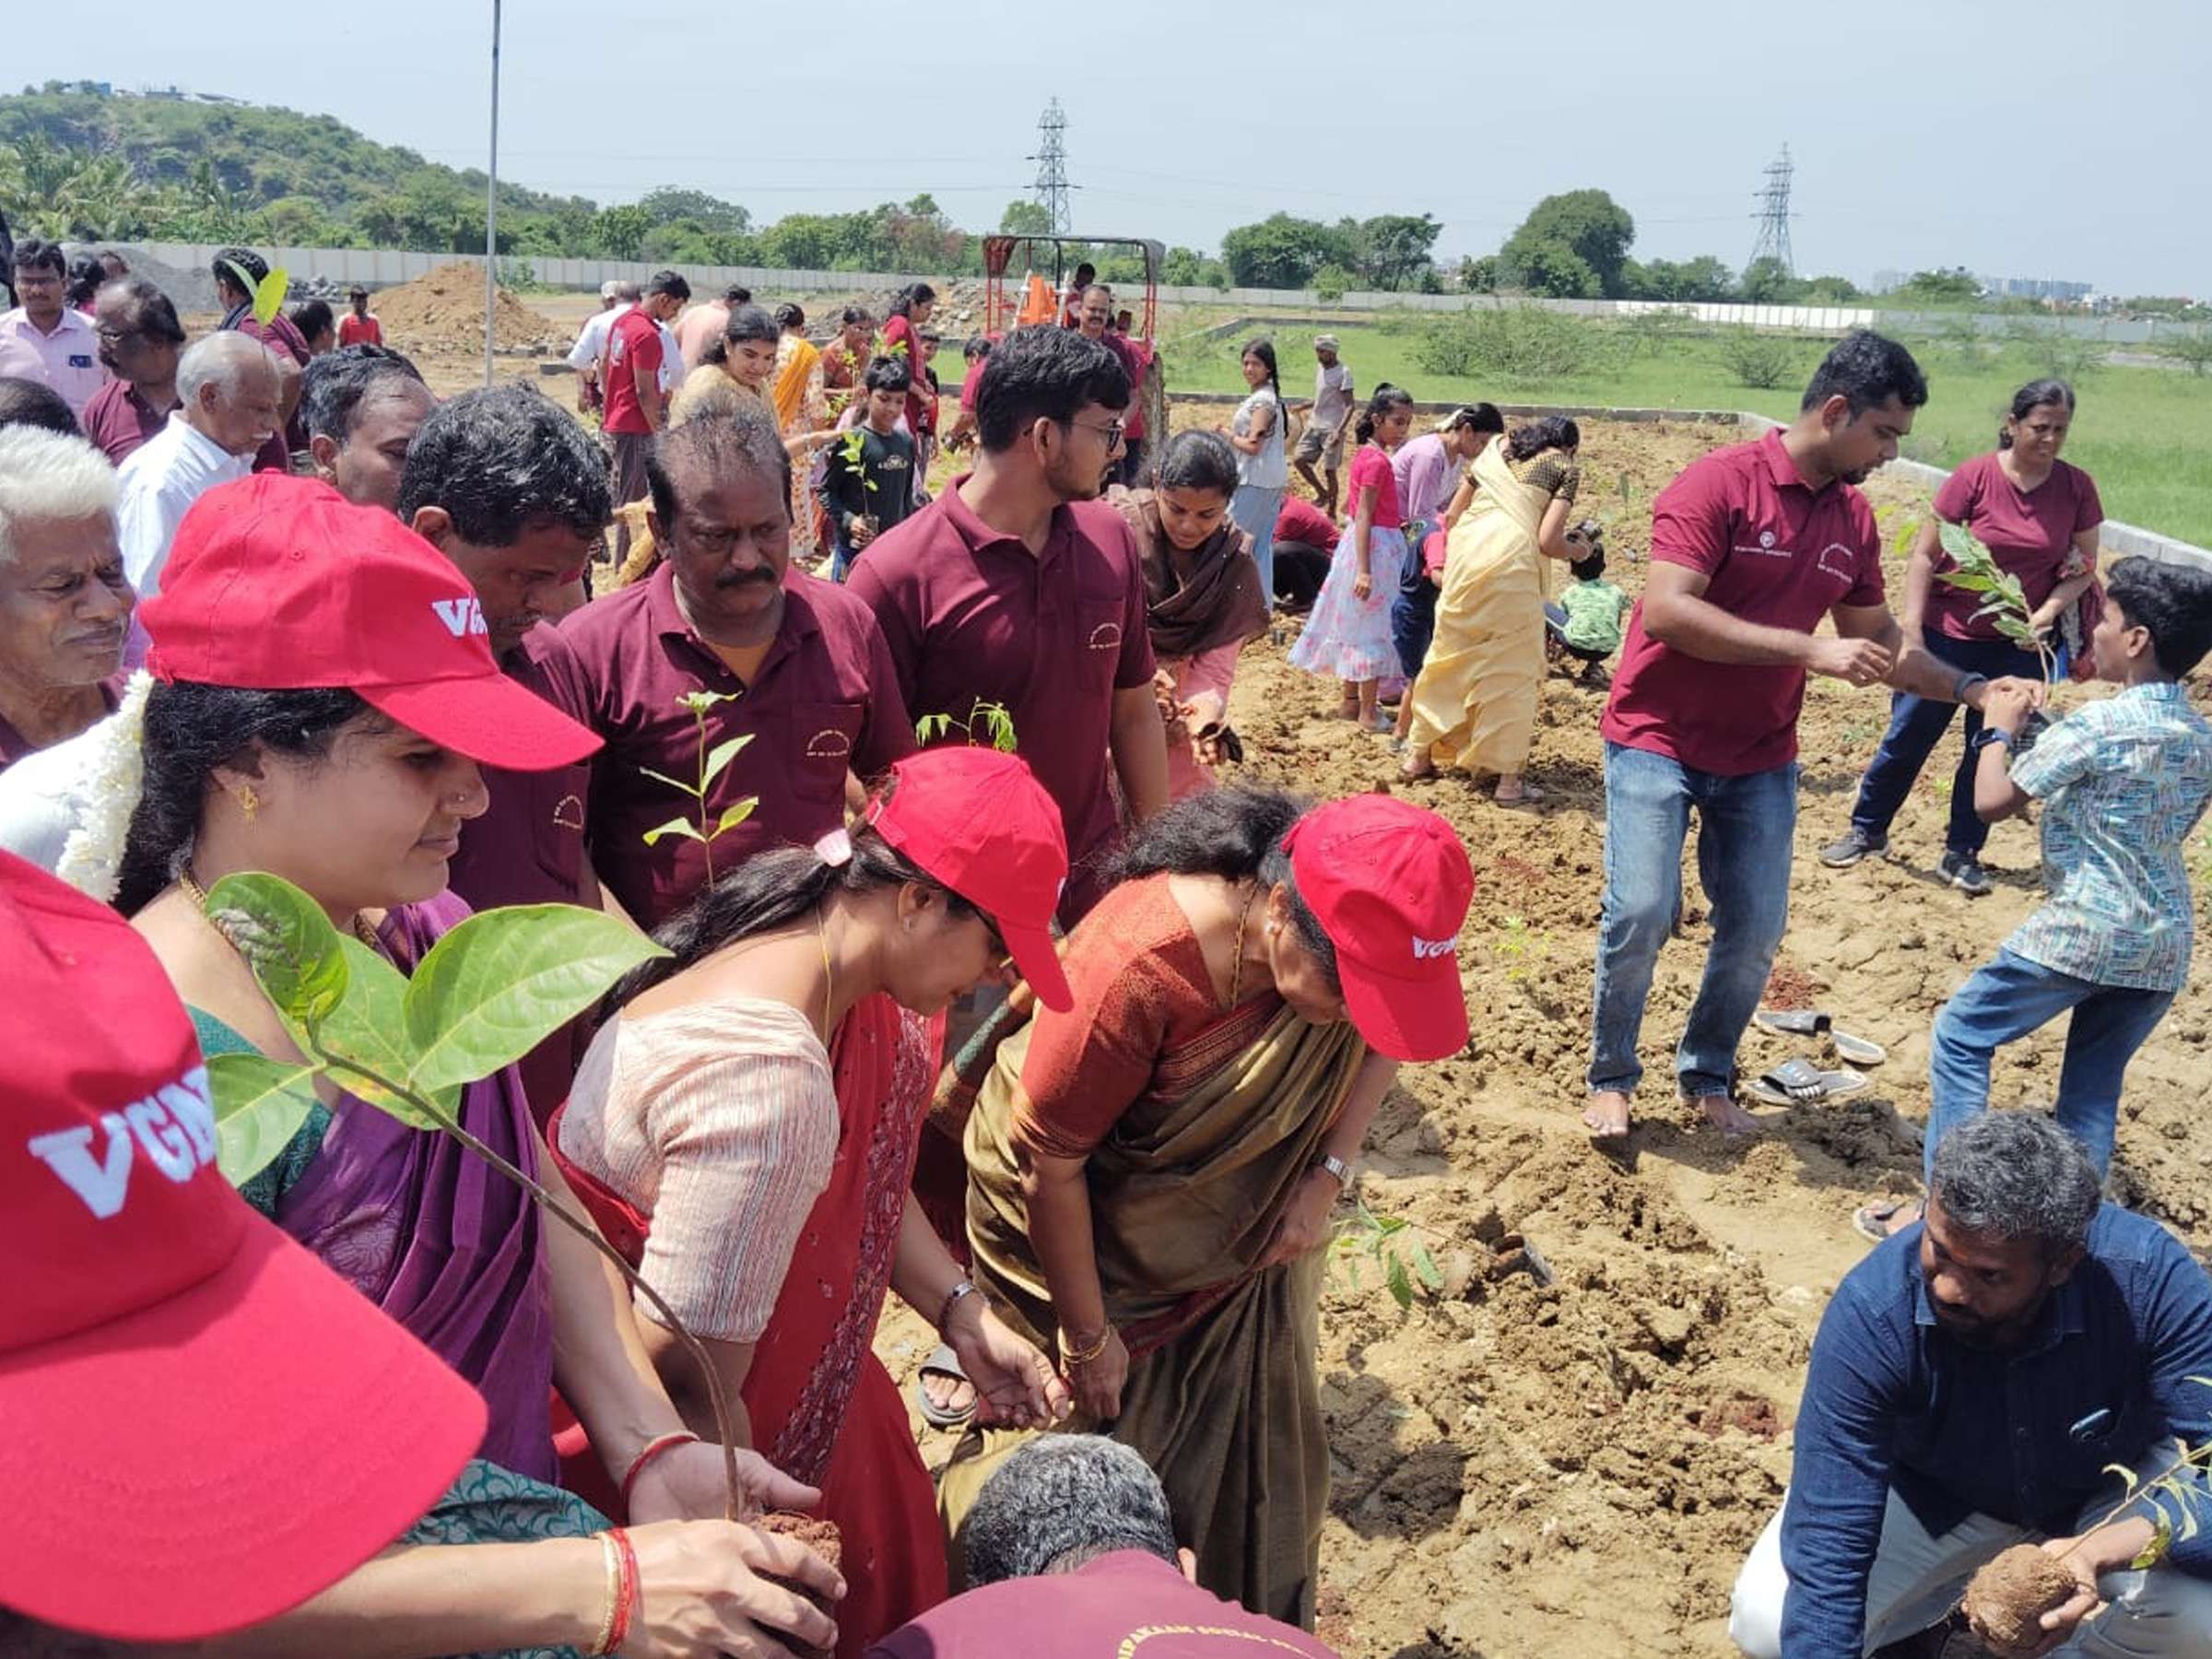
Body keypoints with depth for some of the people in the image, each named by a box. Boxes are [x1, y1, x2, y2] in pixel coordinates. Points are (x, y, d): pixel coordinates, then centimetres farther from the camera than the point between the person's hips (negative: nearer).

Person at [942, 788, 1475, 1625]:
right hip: (1078, 1221, -4)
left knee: (1263, 1450, 12)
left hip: (1246, 1232, 5)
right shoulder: (1134, 968, -38)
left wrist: (1328, 1176, -13)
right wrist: (1089, 1335, -15)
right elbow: (1049, 1170, -26)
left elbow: (1380, 1043, 1)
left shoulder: (1349, 940, -23)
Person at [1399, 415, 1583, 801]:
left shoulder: (1500, 447, 22)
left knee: (1450, 655, 18)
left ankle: (1419, 755, 25)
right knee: (1512, 669, 4)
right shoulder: (1566, 468, 7)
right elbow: (1548, 541, -2)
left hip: (1465, 547, 5)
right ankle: (1509, 779, 6)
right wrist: (1576, 552, 17)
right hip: (1510, 557, -5)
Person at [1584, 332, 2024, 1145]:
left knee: (1755, 930, 5)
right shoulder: (1720, 484, -16)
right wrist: (1810, 650, -28)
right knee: (1641, 912, -12)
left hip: (1760, 758, 6)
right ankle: (1610, 1078, 10)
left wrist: (1969, 688, 4)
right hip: (1659, 739, -6)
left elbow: (1877, 636, 18)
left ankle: (1707, 1078, 26)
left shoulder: (1853, 520, 6)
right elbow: (1665, 611, -27)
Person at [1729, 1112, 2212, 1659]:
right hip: (1932, 1491, 0)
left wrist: (2104, 1549, -52)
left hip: (2111, 1492, 0)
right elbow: (1827, 1543, -33)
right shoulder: (1871, 1310, -35)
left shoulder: (2151, 1277, -34)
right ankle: (1942, 1594, 13)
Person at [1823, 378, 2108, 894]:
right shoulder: (1974, 477, -12)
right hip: (1949, 634, -2)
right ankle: (1867, 830, 24)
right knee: (1908, 736, 6)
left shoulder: (2077, 488, -4)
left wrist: (2050, 611, -15)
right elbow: (1925, 553, -7)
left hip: (2019, 646, 2)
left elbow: (2083, 568, 4)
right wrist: (1910, 630, -12)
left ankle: (1962, 854, 22)